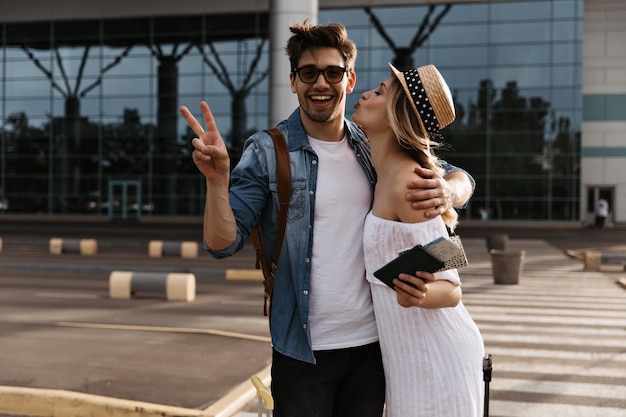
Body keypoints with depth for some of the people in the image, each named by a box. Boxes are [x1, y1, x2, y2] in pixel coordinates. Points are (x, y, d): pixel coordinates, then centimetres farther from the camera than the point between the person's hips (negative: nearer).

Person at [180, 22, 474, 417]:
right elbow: (223, 244, -10)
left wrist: (446, 191, -16)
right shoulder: (268, 152, -7)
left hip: (371, 342, 3)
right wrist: (217, 178, -28)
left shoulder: (374, 149, 4)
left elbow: (461, 178, 8)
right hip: (303, 350, -3)